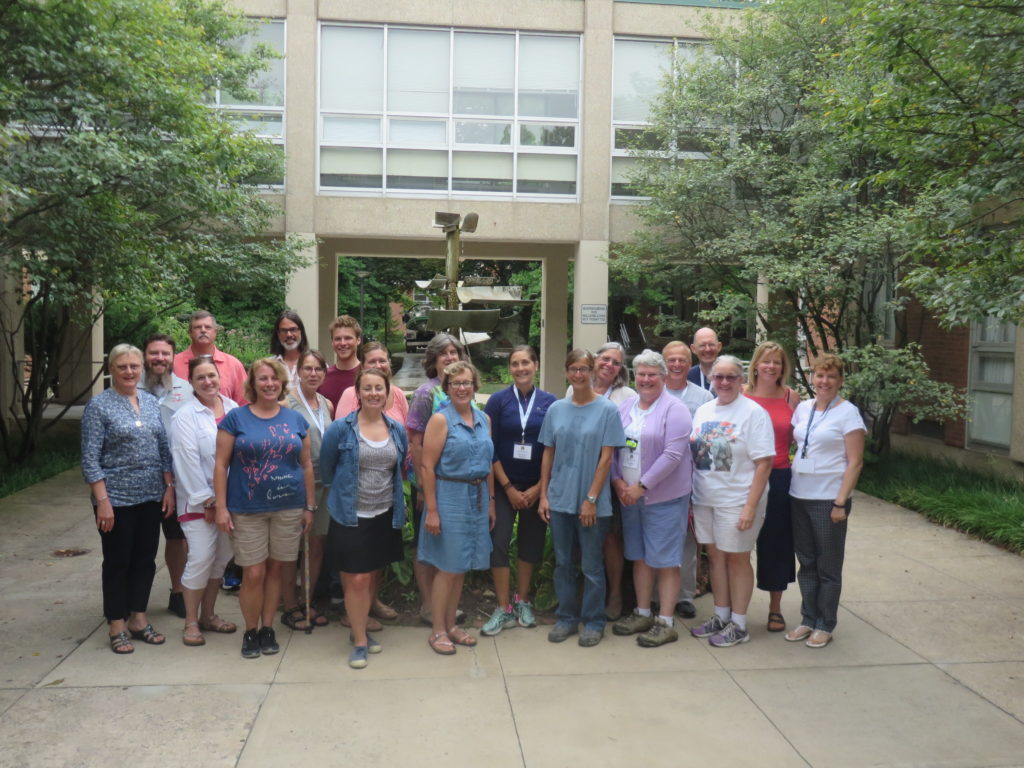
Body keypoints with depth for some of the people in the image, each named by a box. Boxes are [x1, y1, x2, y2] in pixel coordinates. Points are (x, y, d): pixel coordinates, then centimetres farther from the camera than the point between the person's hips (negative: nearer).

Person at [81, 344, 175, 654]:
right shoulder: (99, 405, -7)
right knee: (118, 562, 5)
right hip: (117, 499, -5)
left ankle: (138, 620, 25)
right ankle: (117, 628, 17)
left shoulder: (151, 402, 7)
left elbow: (164, 449, 11)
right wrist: (102, 501, -15)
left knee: (145, 559, 11)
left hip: (151, 497, 5)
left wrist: (170, 487, 4)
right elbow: (90, 459, -10)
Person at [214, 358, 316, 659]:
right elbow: (221, 464, -2)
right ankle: (250, 631, 18)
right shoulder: (236, 418, 0)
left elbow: (306, 465, 10)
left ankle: (267, 628, 25)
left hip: (288, 508, 2)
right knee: (253, 574, -1)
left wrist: (310, 506, 7)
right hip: (247, 509, -2)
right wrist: (221, 507, -7)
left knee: (275, 569, 10)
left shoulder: (295, 420, 7)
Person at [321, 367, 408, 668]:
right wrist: (343, 492, 8)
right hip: (351, 517, -4)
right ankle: (360, 641, 11)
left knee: (372, 577, 15)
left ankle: (361, 628, 33)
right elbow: (326, 469, 1)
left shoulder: (398, 430, 3)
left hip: (385, 516, 4)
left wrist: (395, 500, 12)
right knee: (357, 580, -3)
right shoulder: (341, 429, -9)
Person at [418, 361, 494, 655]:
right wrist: (431, 510, -17)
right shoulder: (441, 420, -8)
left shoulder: (484, 419, 10)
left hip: (477, 498, 6)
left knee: (462, 566, 13)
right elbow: (427, 467, -13)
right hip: (450, 496, -6)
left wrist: (491, 501, 12)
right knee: (447, 568, 0)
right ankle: (438, 631, 14)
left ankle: (451, 625, 26)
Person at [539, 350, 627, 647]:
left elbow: (606, 458, -8)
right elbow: (548, 454, 8)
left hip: (592, 502, -3)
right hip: (559, 499, 4)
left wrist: (591, 499, -12)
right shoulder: (556, 409, 5)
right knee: (563, 563, 13)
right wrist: (543, 495, 3)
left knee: (592, 566, 6)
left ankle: (593, 622, 22)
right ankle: (566, 617, 27)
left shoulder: (607, 409, -6)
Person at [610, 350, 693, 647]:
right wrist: (617, 481, -4)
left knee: (665, 558, 0)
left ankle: (665, 623, 9)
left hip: (665, 497, -6)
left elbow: (672, 455, -18)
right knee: (639, 556, 14)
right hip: (629, 496, 6)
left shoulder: (674, 409, -9)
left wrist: (642, 486, -18)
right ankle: (642, 613, 27)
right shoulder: (625, 408, 10)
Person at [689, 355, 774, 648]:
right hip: (704, 500, 6)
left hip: (737, 501, -6)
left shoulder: (753, 412, -10)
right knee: (715, 557, 14)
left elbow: (764, 463, -14)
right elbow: (694, 456, 13)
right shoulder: (703, 411, 9)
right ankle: (721, 616, 28)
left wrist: (751, 506, -18)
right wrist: (688, 500, 9)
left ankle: (738, 624, 18)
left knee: (737, 559, 4)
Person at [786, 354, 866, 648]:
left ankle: (825, 626, 19)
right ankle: (808, 620, 26)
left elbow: (855, 462, -11)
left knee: (828, 567, 7)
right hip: (799, 496, 5)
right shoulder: (802, 408, 8)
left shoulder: (847, 412, -8)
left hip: (828, 499, -5)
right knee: (806, 562, 14)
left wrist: (841, 502, -15)